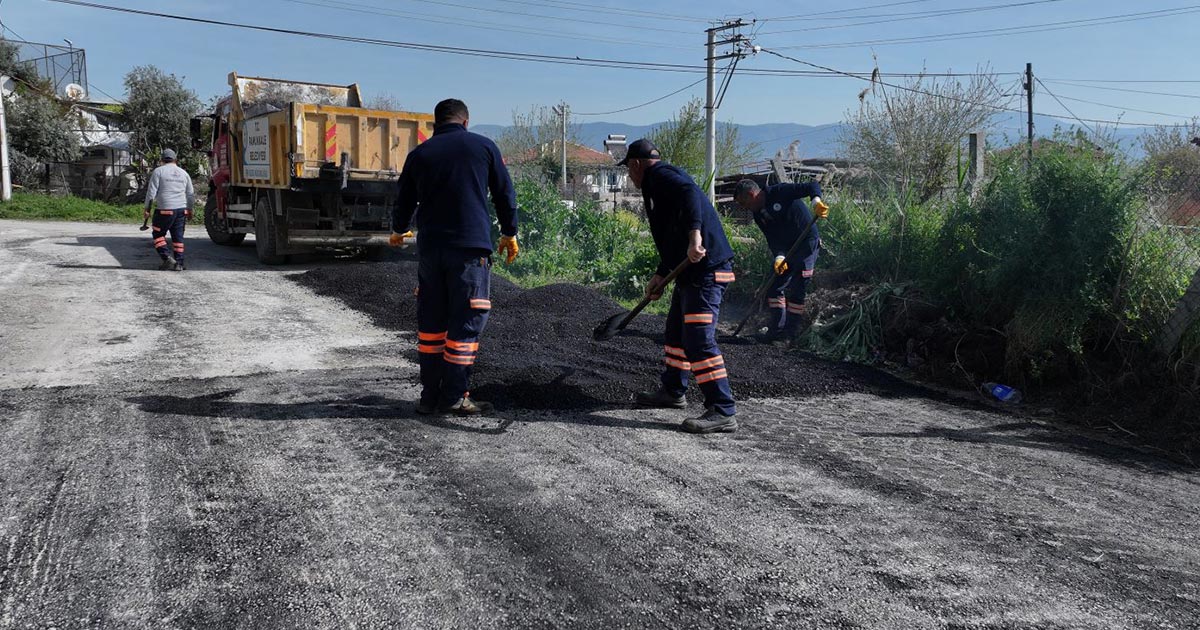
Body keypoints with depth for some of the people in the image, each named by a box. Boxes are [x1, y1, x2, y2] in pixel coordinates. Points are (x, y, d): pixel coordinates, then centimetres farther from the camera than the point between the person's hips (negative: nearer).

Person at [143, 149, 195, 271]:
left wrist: (147, 209, 0)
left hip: (165, 210, -4)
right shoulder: (183, 173, 12)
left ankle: (167, 258, -5)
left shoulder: (158, 171, -2)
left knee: (158, 234, 8)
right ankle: (179, 263, 6)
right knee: (178, 236, 8)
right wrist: (189, 210, 27)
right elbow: (191, 194, 17)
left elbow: (151, 192, -6)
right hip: (181, 209, 4)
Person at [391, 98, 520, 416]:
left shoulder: (419, 154, 9)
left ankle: (430, 396, 14)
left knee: (430, 322, 11)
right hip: (471, 247, -3)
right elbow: (505, 194, 7)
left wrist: (398, 232, 37)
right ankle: (455, 397, 0)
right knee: (466, 322, 0)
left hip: (430, 248, 3)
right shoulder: (483, 146, 3)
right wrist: (509, 234, 20)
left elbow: (404, 202, 18)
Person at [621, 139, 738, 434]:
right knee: (676, 331, 22)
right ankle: (673, 391, 37)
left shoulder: (659, 174, -6)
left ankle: (723, 412, -13)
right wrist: (660, 275, 31)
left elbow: (689, 192, -28)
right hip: (692, 270, 11)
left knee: (699, 338, -14)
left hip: (705, 269, -11)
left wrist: (695, 235, -38)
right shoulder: (662, 178, 25)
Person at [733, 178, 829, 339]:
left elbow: (812, 186, -19)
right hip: (786, 249, 8)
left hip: (807, 244, -8)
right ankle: (777, 328, 12)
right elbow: (772, 239, 0)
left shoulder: (779, 192, -14)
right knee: (775, 286, 5)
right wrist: (779, 256, -19)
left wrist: (816, 200, -40)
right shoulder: (758, 215, 7)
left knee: (796, 291, -7)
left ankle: (790, 330, 0)